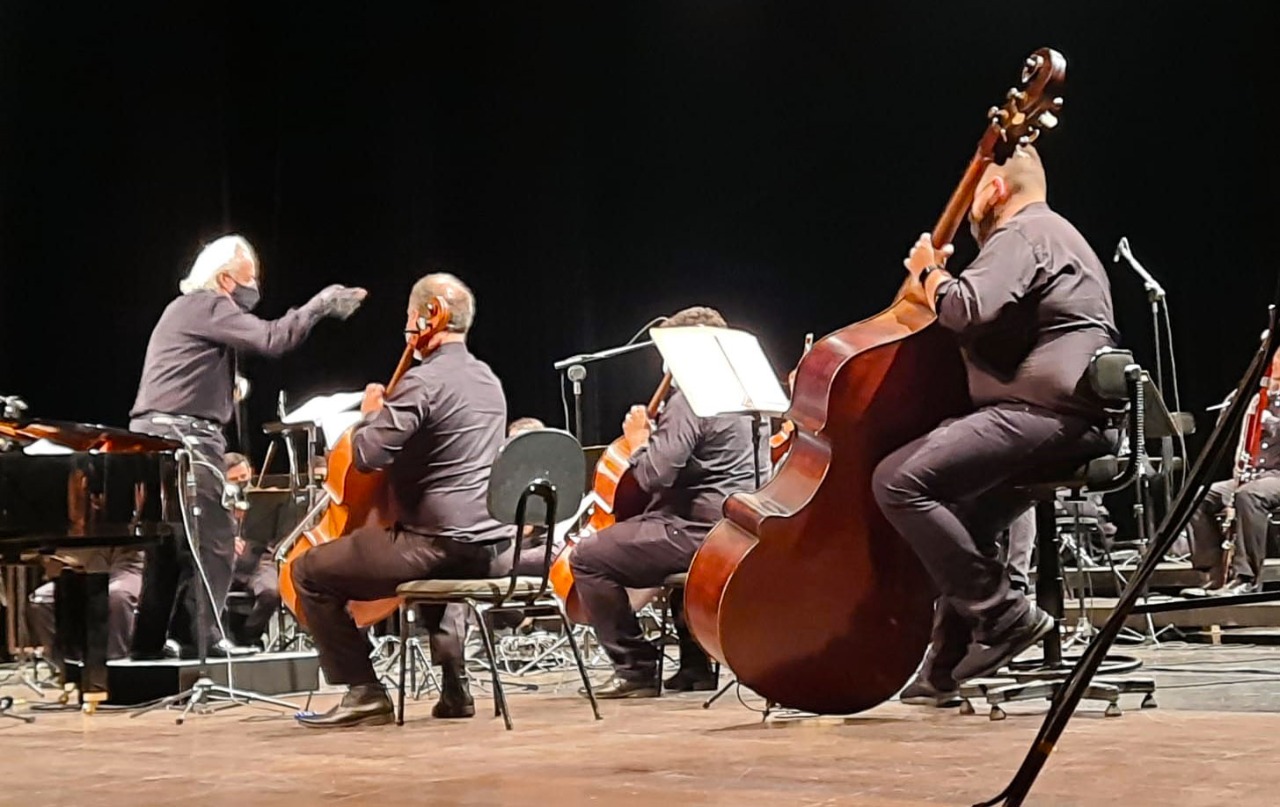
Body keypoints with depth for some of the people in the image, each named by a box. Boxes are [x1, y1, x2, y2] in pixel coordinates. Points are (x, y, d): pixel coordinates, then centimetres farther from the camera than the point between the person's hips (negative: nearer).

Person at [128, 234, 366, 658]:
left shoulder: (187, 308, 24)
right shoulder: (208, 307, -7)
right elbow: (272, 338, -18)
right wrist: (320, 304, -13)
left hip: (153, 435, 10)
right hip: (183, 436, -10)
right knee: (213, 541, -9)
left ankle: (149, 640, 15)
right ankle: (201, 637, -10)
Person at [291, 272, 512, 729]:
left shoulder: (423, 382, -15)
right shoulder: (488, 380, 14)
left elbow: (366, 455, -21)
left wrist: (370, 414, -1)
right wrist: (389, 413, 25)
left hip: (438, 546, -9)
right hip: (494, 548, 9)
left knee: (309, 572, 2)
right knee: (440, 567, 43)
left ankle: (365, 692, -1)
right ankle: (454, 689, 30)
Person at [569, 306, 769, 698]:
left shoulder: (689, 400, -14)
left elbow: (655, 476, -21)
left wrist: (639, 442, -2)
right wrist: (656, 438, 25)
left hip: (705, 533, -10)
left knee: (588, 556, -5)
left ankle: (636, 667, -3)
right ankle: (695, 665, 32)